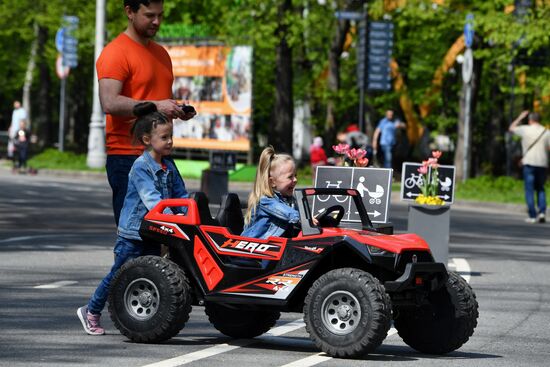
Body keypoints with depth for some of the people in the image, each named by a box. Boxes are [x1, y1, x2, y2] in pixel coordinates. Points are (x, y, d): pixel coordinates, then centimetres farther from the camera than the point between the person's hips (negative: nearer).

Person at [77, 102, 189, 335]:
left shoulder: (169, 168, 9)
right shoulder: (141, 167, -15)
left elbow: (181, 195, 11)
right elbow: (150, 197, -26)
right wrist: (170, 216, -37)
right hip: (132, 233, -7)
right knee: (119, 275, 3)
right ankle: (91, 312, 19)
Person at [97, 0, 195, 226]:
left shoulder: (161, 53, 21)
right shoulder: (116, 52, -7)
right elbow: (109, 103, -19)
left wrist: (177, 111, 11)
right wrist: (155, 106, -21)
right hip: (127, 156, -8)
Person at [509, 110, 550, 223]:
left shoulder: (525, 129, 0)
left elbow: (511, 128, 18)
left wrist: (520, 117, 27)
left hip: (529, 163, -2)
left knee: (529, 190, 1)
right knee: (540, 189, 15)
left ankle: (532, 216, -4)